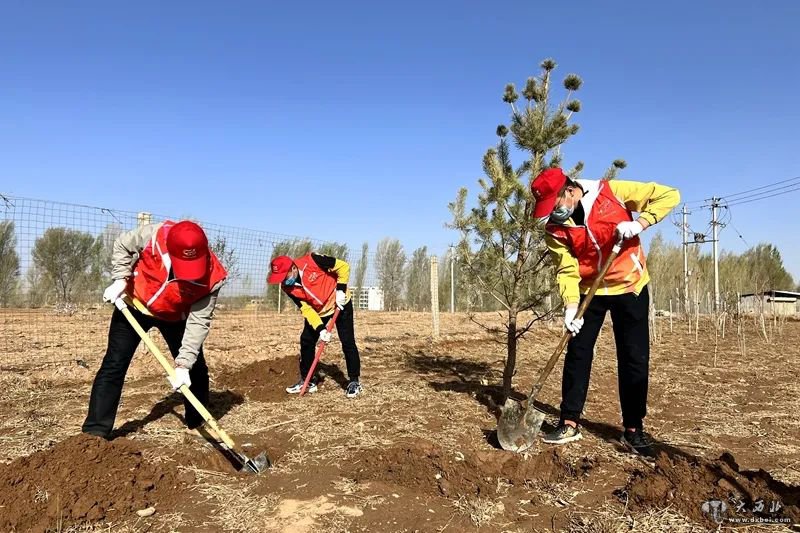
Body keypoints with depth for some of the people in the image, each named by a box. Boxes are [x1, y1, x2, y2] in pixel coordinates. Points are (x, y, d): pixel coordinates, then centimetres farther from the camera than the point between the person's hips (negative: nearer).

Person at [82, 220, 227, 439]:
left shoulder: (212, 277, -33)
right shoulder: (154, 236, -35)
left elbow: (198, 322, -29)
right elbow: (122, 246, -12)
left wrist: (183, 363, -35)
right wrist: (120, 280, -23)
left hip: (175, 317, 1)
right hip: (134, 305, -1)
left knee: (196, 368, 1)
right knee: (114, 365, -5)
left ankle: (197, 425, 20)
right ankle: (94, 433, 3)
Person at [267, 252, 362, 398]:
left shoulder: (311, 261, -31)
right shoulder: (287, 287, -16)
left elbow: (343, 267, -22)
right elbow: (306, 309, -15)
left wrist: (340, 290, -25)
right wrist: (320, 329, -25)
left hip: (340, 303, -5)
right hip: (317, 311, 5)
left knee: (347, 342, -7)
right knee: (306, 341, 0)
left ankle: (354, 381, 4)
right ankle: (307, 380, 15)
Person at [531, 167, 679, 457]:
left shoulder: (612, 192, -17)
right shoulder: (555, 228, -11)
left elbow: (668, 195, -14)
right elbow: (567, 269, -15)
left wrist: (640, 223, -29)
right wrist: (570, 305, -29)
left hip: (630, 286, -2)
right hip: (589, 290, 2)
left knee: (635, 359, 0)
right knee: (577, 354, 1)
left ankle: (633, 430, 11)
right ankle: (569, 423, 12)